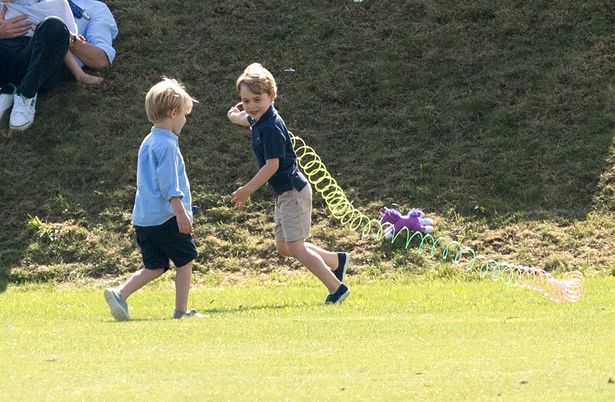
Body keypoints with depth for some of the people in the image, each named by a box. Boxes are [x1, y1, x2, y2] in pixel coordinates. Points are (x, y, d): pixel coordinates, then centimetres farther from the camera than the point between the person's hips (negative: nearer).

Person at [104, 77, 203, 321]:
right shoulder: (167, 145, -13)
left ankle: (120, 295, -6)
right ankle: (181, 309, 8)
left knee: (154, 267, 9)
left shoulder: (148, 143, 16)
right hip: (166, 217, -9)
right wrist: (181, 213, -19)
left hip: (143, 217, 9)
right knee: (185, 260, 6)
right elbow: (169, 185, -20)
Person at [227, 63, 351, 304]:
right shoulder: (258, 121, 7)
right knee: (283, 246, 14)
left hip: (293, 192, -10)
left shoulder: (271, 127, -22)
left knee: (295, 247, -8)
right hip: (284, 193, 10)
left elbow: (272, 165, -24)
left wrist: (246, 191, -20)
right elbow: (238, 117, 37)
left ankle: (336, 287, -3)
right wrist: (236, 115, 20)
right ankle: (336, 261, 27)